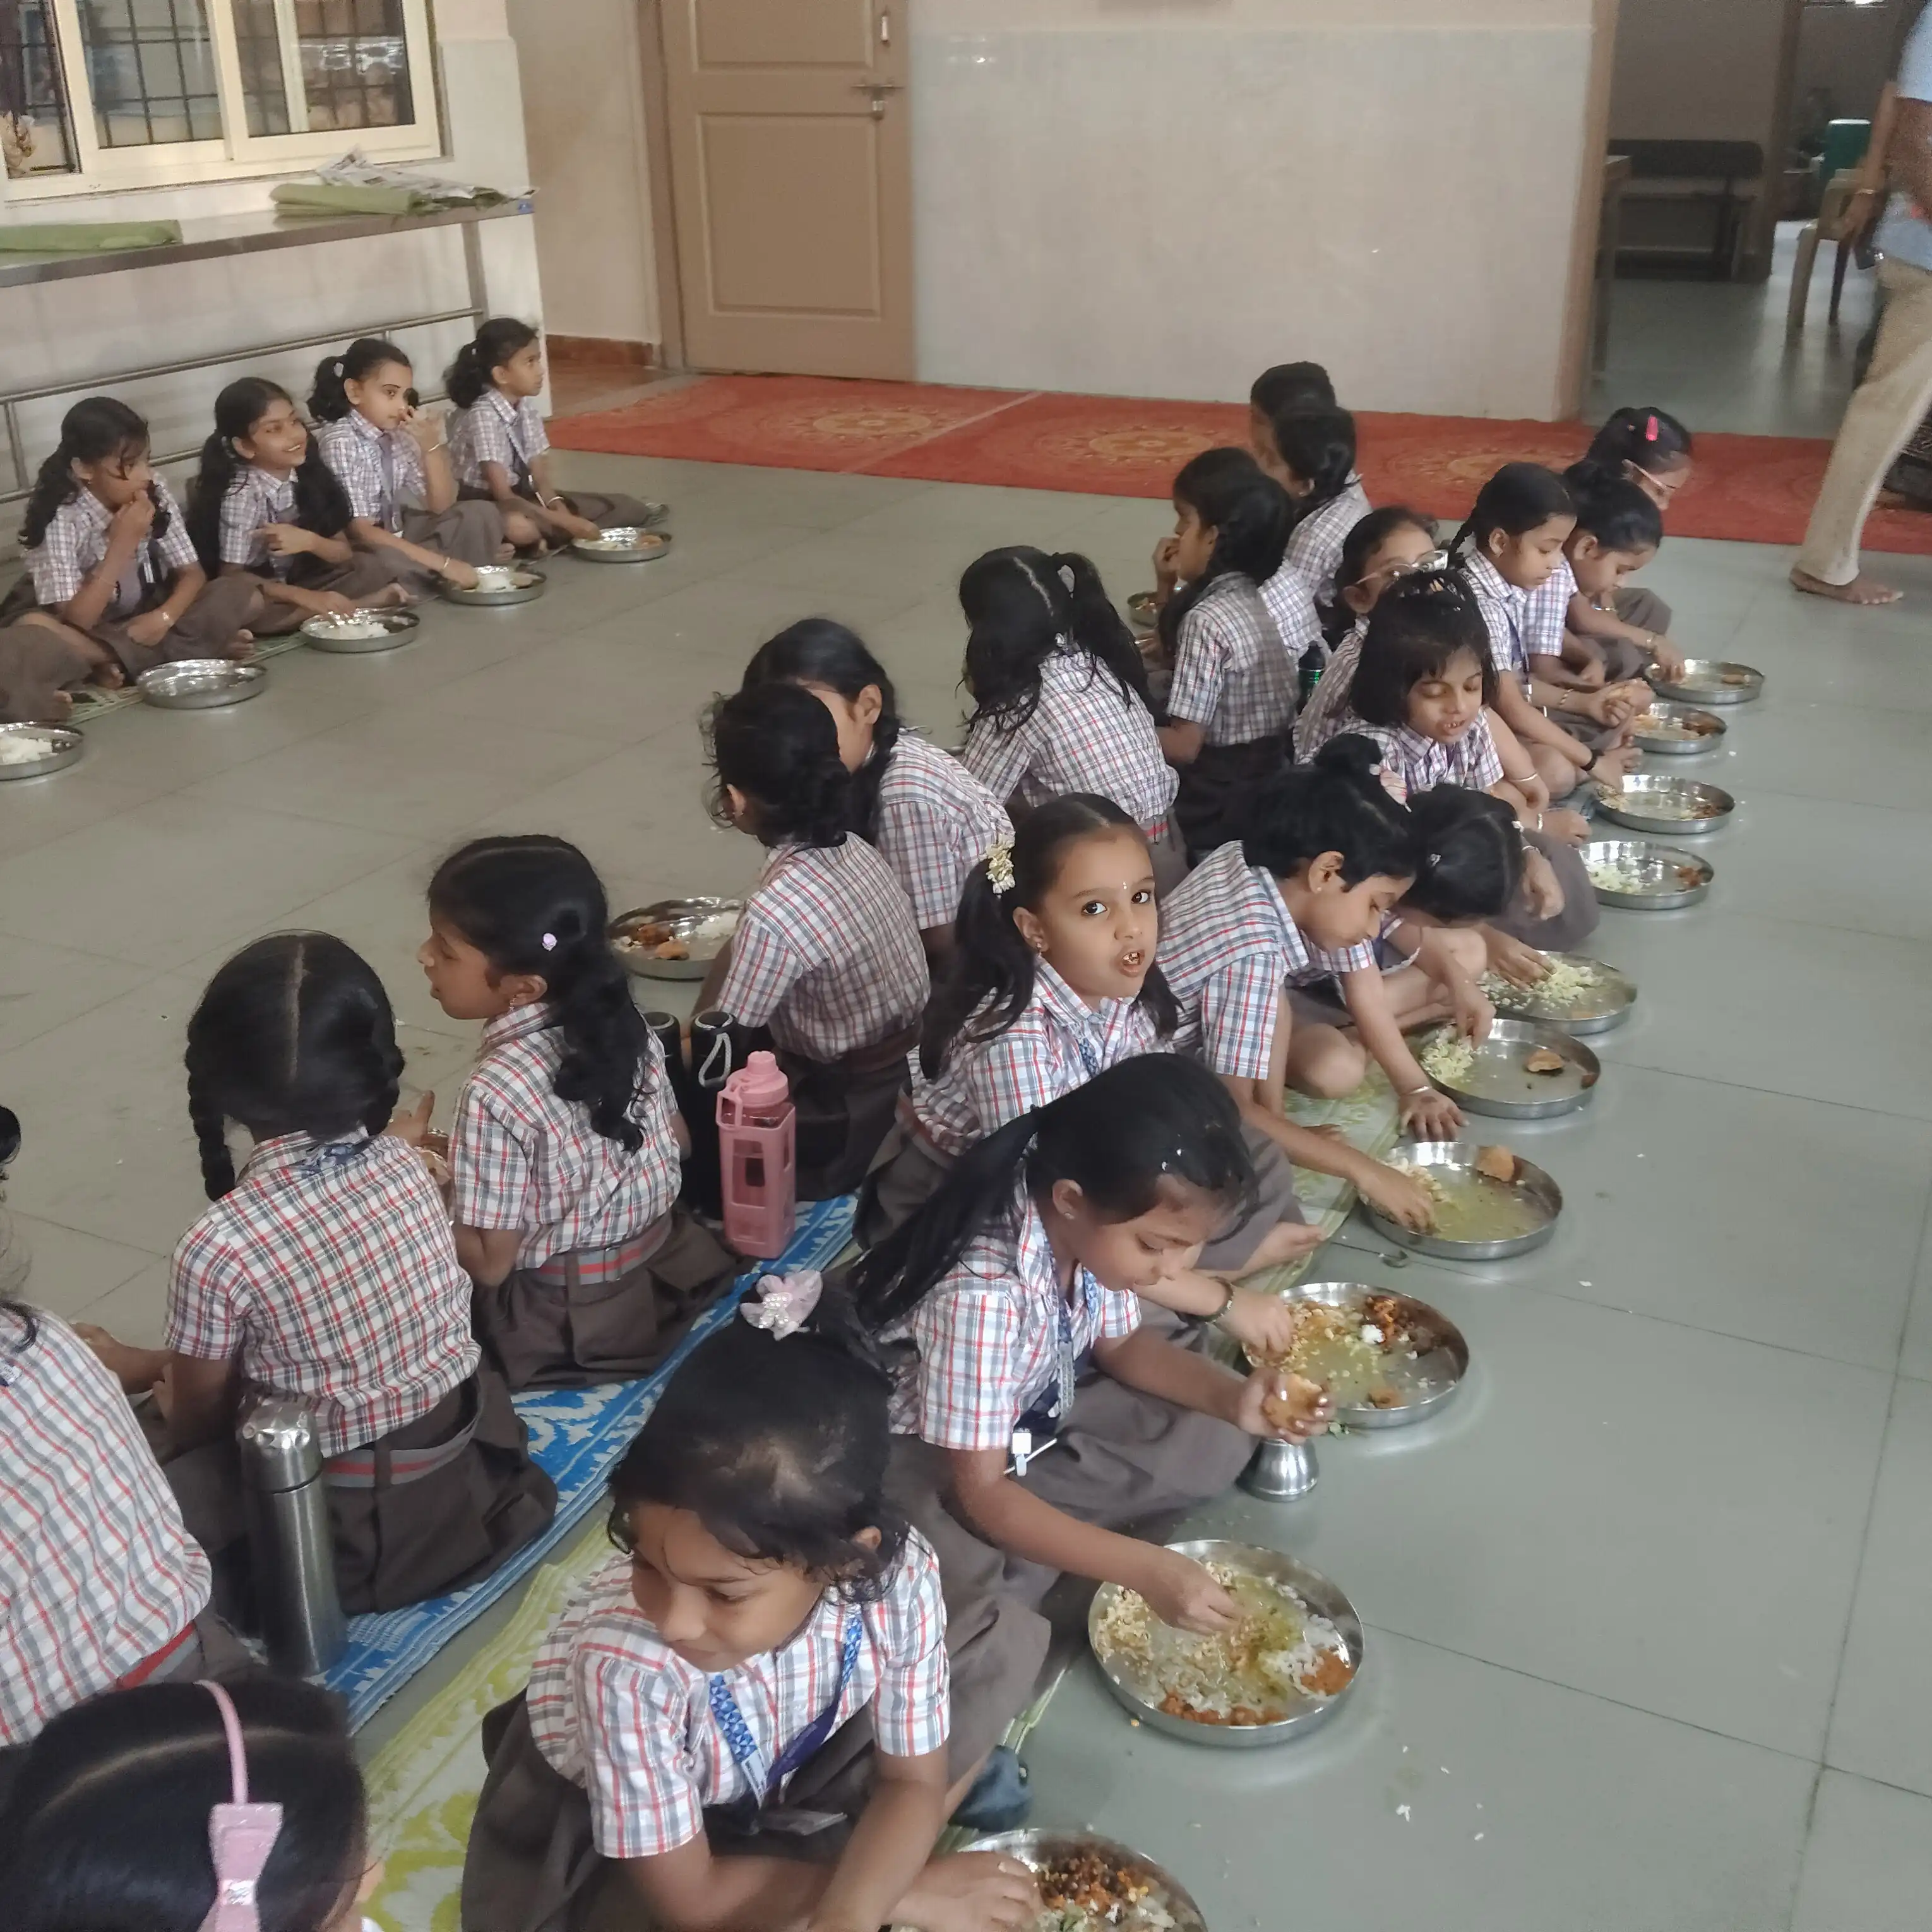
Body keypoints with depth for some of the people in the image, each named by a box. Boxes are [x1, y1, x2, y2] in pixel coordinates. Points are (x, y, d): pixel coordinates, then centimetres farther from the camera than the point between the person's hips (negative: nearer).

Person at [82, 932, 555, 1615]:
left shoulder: (219, 1248, -25)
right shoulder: (404, 1165, -9)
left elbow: (198, 1415, -7)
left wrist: (141, 1371, 17)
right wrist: (156, 1362, 15)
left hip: (351, 1536, -6)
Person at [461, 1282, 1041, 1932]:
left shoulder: (896, 1573, -34)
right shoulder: (624, 1666, -42)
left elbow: (911, 1781, -16)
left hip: (783, 1760, 4)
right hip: (596, 1823, -3)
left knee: (964, 1736, -9)